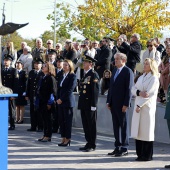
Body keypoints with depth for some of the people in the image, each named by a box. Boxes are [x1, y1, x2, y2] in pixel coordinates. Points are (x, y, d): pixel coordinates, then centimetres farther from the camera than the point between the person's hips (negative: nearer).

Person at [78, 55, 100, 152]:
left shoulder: (94, 75, -10)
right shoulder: (85, 74, 16)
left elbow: (95, 90, -15)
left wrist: (93, 105, -19)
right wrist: (80, 103, 17)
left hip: (90, 105, -8)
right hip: (84, 104, 8)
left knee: (91, 125, -1)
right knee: (86, 125, 11)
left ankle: (92, 145, 5)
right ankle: (89, 143, 19)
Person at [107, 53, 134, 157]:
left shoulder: (128, 72, -9)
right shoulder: (115, 71, 15)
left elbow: (129, 89, -14)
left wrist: (126, 104, -17)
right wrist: (109, 101, 13)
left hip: (122, 104, -8)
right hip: (113, 104, 8)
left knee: (124, 126, 0)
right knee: (116, 126, 11)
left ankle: (124, 149, 5)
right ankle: (117, 147, 17)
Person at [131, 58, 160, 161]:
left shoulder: (154, 78, -5)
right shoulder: (141, 77, 19)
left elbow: (149, 93, -13)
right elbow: (133, 89, 9)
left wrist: (139, 105, -15)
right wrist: (139, 92, -14)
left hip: (147, 107, -7)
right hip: (138, 106, 7)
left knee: (146, 131, -5)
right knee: (138, 131, 5)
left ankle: (147, 155, 0)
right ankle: (140, 154, 11)